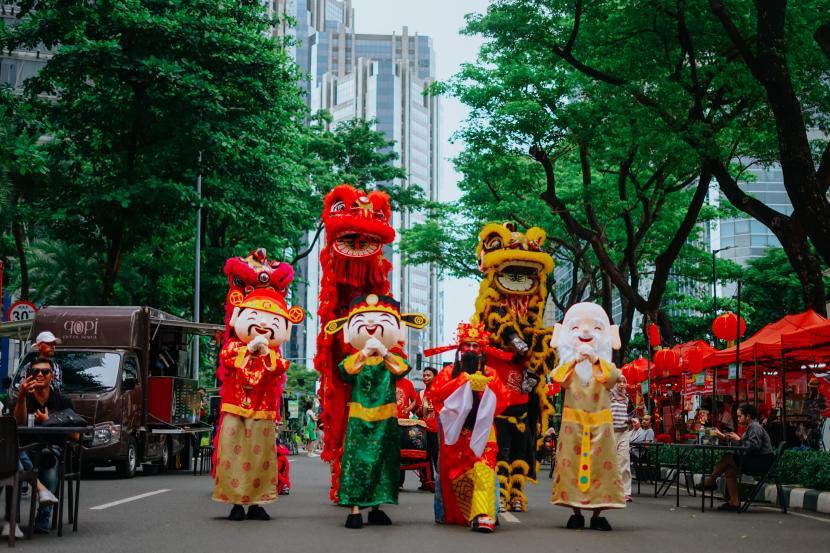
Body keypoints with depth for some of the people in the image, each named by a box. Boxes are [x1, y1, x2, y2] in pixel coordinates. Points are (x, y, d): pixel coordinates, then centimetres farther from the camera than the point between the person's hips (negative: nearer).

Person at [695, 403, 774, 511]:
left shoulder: (755, 427, -11)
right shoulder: (751, 427, 21)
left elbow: (754, 445, -26)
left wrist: (739, 439, -15)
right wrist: (724, 436, 10)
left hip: (762, 461, -10)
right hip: (756, 460, 10)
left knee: (728, 458, -15)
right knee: (729, 468, -2)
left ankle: (710, 481, 0)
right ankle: (734, 501, -7)